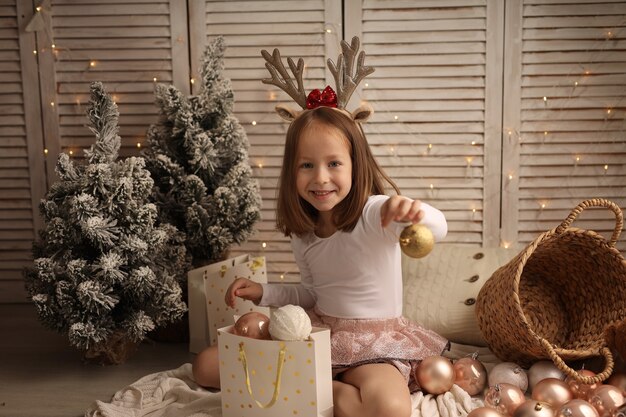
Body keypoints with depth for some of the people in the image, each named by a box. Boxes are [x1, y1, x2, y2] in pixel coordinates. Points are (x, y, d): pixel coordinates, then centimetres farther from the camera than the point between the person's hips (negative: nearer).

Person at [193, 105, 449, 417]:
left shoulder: (374, 212, -17)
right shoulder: (303, 234, 2)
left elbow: (437, 230, -34)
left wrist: (415, 212, -56)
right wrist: (263, 292, 1)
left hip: (374, 340, -5)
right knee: (206, 366, 0)